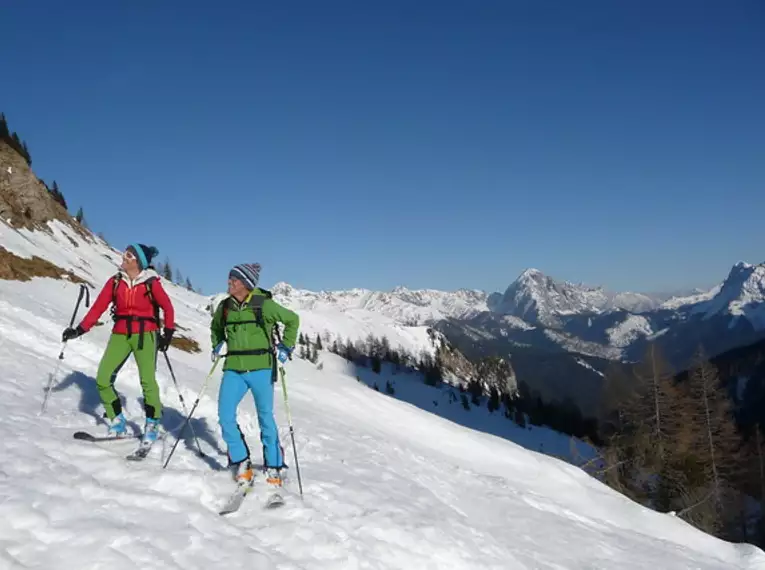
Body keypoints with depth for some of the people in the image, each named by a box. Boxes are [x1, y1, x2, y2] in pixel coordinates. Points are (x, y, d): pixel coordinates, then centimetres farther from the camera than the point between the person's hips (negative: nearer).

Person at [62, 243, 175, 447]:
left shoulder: (151, 283, -6)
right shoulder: (115, 282, 4)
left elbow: (168, 308, 0)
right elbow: (98, 307, 2)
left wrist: (168, 333, -7)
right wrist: (80, 330, -6)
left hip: (145, 335, -4)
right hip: (120, 334, 4)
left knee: (147, 381, -12)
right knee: (102, 379, -4)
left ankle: (152, 424, 8)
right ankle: (117, 422, 14)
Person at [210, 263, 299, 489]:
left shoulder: (264, 305, -9)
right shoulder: (224, 307, 5)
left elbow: (292, 320, 2)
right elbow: (216, 327, 27)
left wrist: (286, 347, -2)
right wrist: (216, 345, 13)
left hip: (261, 369, -4)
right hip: (233, 369, 4)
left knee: (265, 417, 3)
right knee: (225, 416, -6)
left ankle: (273, 467, 19)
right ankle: (241, 462, 12)